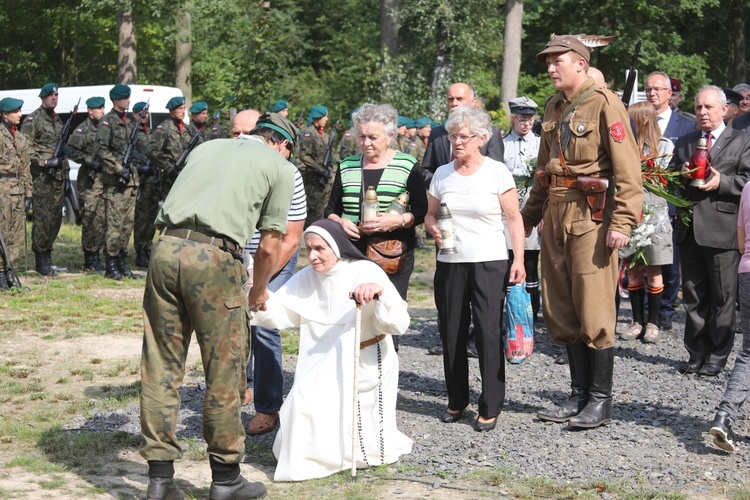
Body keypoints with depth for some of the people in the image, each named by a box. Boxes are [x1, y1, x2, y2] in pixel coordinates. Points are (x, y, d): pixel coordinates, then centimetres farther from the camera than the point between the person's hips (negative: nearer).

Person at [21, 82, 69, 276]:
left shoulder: (58, 121, 19)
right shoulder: (33, 120, -6)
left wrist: (65, 166, 18)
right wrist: (45, 162, -18)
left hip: (58, 176, 8)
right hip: (41, 177, -8)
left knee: (55, 218, 9)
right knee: (43, 218, -7)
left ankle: (47, 258, 18)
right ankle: (40, 261, -1)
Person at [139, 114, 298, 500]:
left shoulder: (206, 147, 28)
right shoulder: (281, 168, 14)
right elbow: (269, 245, 11)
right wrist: (259, 291, 29)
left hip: (165, 247, 5)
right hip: (213, 255, -5)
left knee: (160, 366, 9)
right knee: (224, 369, 6)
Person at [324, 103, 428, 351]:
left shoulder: (408, 166, 2)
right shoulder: (347, 167, 12)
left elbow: (422, 211, -1)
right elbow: (331, 209, 17)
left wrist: (398, 220, -18)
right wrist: (340, 222, -5)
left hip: (393, 256, -2)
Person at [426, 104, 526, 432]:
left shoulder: (497, 172, -3)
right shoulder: (442, 174, 8)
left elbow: (514, 219, -2)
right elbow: (429, 214, 17)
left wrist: (519, 260, -10)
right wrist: (433, 228, -6)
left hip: (490, 263, -4)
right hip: (450, 264, 4)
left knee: (489, 334, -7)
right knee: (451, 333, 7)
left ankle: (490, 408, 1)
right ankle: (456, 401, 21)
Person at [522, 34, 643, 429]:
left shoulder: (605, 104, -8)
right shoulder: (554, 108, 16)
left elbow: (628, 168, -14)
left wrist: (622, 222, -20)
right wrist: (529, 215, 22)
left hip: (591, 217, -8)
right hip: (555, 215, 8)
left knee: (594, 311, -5)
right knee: (561, 311, 9)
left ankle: (601, 403, 4)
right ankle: (579, 395, 19)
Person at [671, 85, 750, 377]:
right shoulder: (684, 143, 18)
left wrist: (721, 182, -18)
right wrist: (681, 176, -4)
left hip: (723, 230, -5)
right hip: (689, 230, 5)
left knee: (723, 297, 0)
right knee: (693, 296, 9)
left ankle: (717, 356, 8)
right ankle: (697, 353, 17)